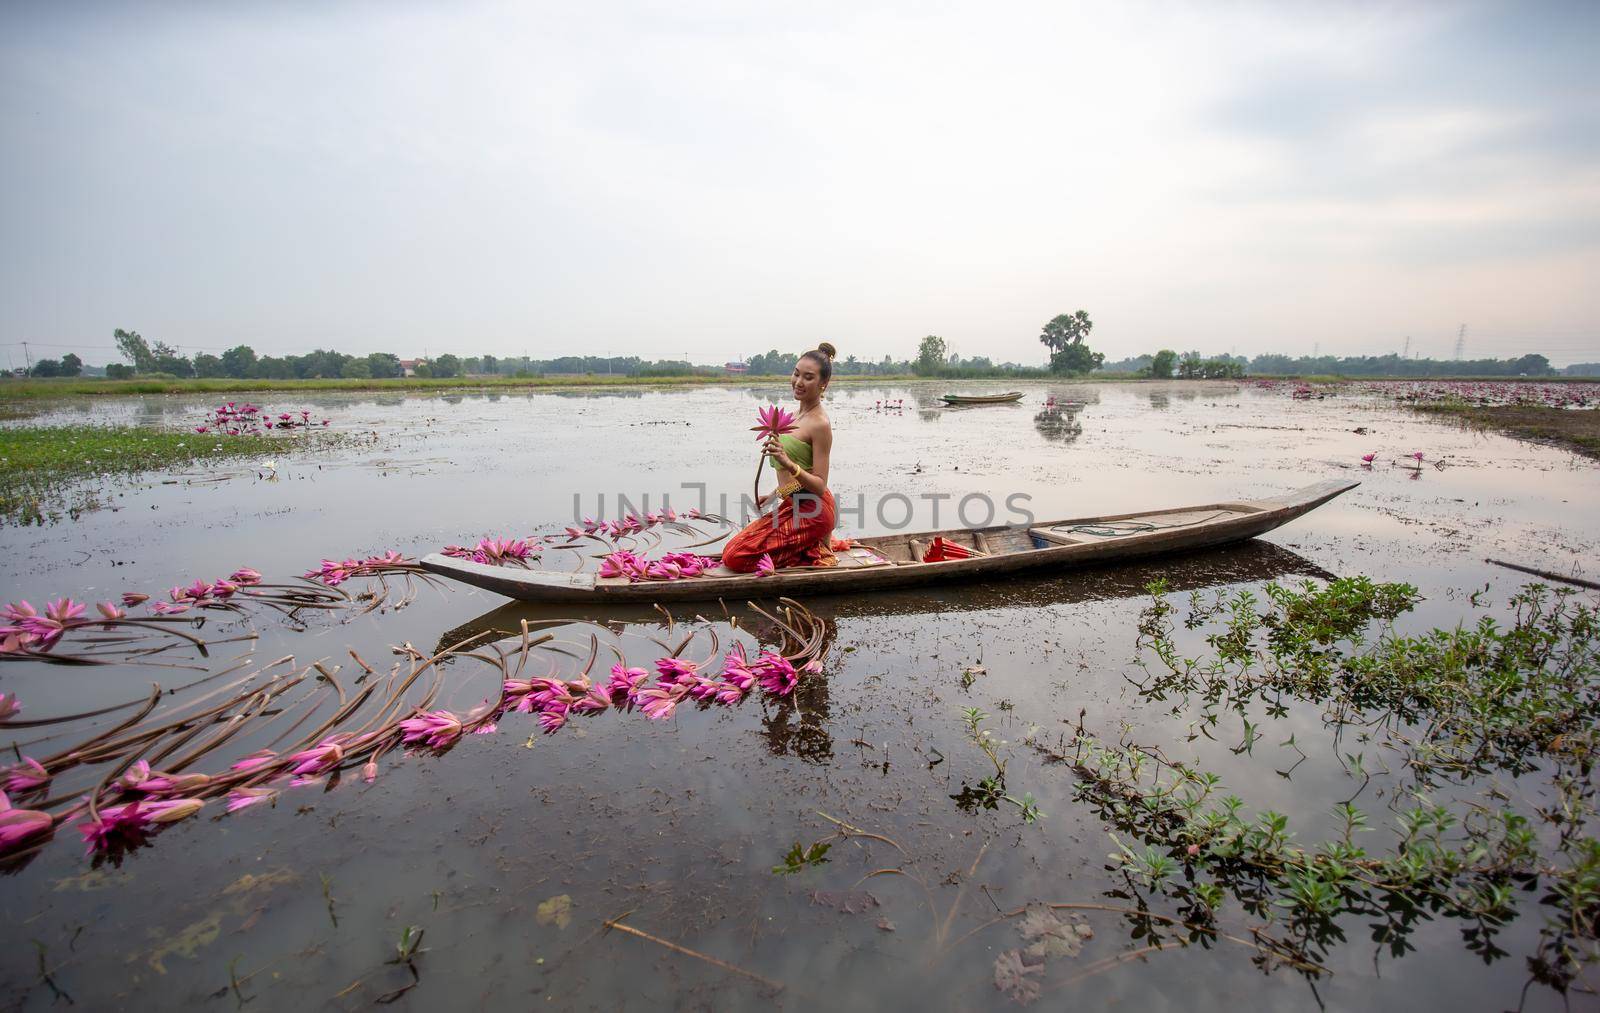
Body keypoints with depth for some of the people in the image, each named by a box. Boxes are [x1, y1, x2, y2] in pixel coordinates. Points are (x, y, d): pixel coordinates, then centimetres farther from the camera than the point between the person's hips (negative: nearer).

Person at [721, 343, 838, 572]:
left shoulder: (820, 424, -17)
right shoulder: (800, 414, 11)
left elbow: (819, 486, -19)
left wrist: (787, 462, -33)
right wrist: (774, 494, 25)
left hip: (810, 511, -10)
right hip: (792, 505, 10)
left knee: (735, 557, -14)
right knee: (731, 550, 13)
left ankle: (813, 552, -1)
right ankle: (810, 545, 14)